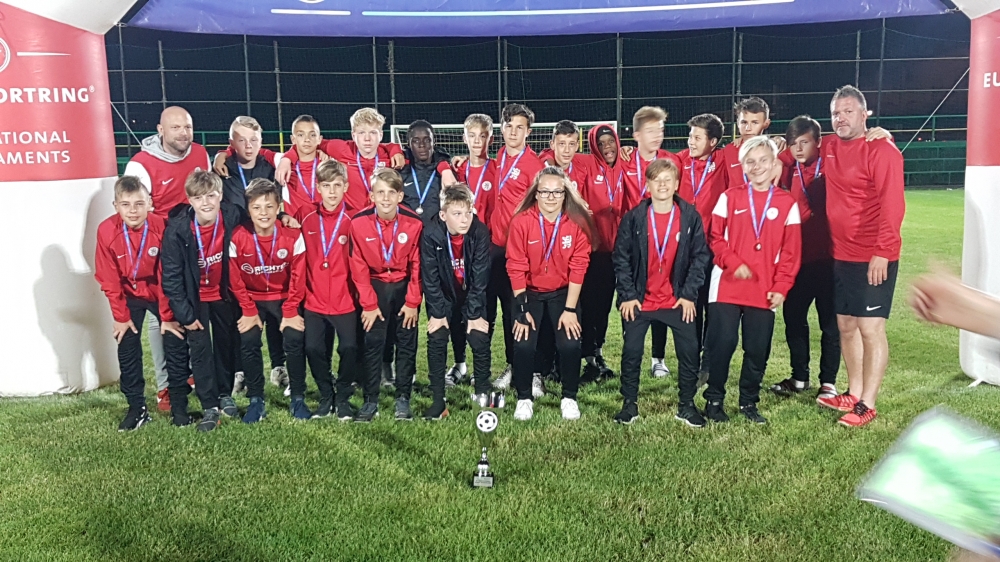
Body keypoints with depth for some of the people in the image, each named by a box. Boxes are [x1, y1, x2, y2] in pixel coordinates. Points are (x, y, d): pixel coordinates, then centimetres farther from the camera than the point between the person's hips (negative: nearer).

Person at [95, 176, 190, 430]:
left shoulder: (161, 227, -25)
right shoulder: (106, 230, -21)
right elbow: (109, 280, -11)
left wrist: (168, 316, -14)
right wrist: (121, 316, -8)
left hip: (160, 292, -1)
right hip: (130, 295, 2)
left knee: (176, 345, -2)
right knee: (127, 350, 2)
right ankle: (137, 408, 15)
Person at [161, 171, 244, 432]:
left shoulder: (232, 217, -18)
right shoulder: (177, 229, -22)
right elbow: (171, 275, -17)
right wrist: (184, 314, -16)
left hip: (223, 294, 2)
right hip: (194, 298, -2)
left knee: (227, 344, 12)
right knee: (200, 348, -4)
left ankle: (225, 394, 30)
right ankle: (209, 407, 5)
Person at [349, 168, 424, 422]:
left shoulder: (414, 222, -17)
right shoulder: (359, 222, -16)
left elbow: (417, 265, -8)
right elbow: (359, 267, -9)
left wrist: (413, 302, -8)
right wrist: (368, 304, -9)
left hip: (404, 286, 0)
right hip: (374, 286, 0)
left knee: (407, 343, 4)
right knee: (372, 343, 0)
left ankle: (403, 399, 14)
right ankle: (370, 400, 9)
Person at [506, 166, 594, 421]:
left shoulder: (578, 222, -13)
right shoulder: (521, 221, -16)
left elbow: (578, 267, -11)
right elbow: (516, 268, -12)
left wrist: (570, 309, -13)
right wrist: (521, 309, -14)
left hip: (563, 293, 1)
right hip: (530, 292, 0)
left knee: (570, 343, -14)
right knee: (523, 344, -16)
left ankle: (569, 398, 10)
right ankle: (524, 399, 8)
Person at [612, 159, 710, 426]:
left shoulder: (690, 216, -4)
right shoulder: (634, 217, -6)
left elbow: (701, 256, -1)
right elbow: (620, 257, -3)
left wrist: (689, 294, -6)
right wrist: (627, 295, -7)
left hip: (678, 301, 1)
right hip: (638, 301, 0)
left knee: (689, 352, 4)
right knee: (631, 352, 3)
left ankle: (686, 405, 21)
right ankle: (629, 404, 19)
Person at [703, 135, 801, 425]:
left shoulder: (787, 203, 4)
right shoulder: (729, 197, 3)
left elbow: (790, 251, 4)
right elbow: (715, 237, 2)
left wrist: (781, 287, -3)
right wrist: (734, 263, -12)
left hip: (764, 290, 1)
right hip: (727, 286, -1)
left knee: (758, 348, 6)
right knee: (722, 342, -2)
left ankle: (749, 402, 22)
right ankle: (714, 399, 13)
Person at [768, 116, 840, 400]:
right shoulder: (788, 172, 7)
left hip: (826, 257, -4)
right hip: (797, 257, 4)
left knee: (830, 321, 6)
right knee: (793, 317, 11)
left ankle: (828, 382, 18)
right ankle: (799, 377, 26)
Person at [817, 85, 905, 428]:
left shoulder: (882, 150, -12)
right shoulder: (829, 147, 8)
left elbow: (892, 205, -18)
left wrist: (882, 252, -23)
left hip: (873, 258, -7)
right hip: (840, 255, 7)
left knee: (870, 328, -2)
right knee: (846, 325, 13)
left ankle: (867, 404, 7)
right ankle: (853, 394, 26)